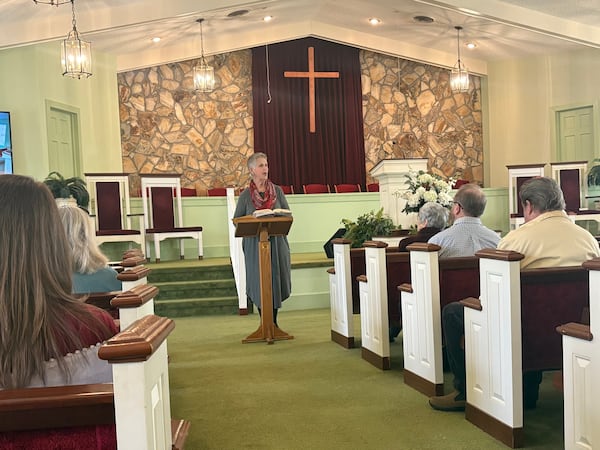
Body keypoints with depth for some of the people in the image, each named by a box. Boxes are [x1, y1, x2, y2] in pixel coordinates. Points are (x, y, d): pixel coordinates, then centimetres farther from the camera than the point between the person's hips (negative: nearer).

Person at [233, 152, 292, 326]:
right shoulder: (245, 195, 1)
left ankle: (273, 322, 18)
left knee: (277, 280, 3)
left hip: (277, 242, 2)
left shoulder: (277, 191, 6)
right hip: (255, 244, -1)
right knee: (259, 282, 1)